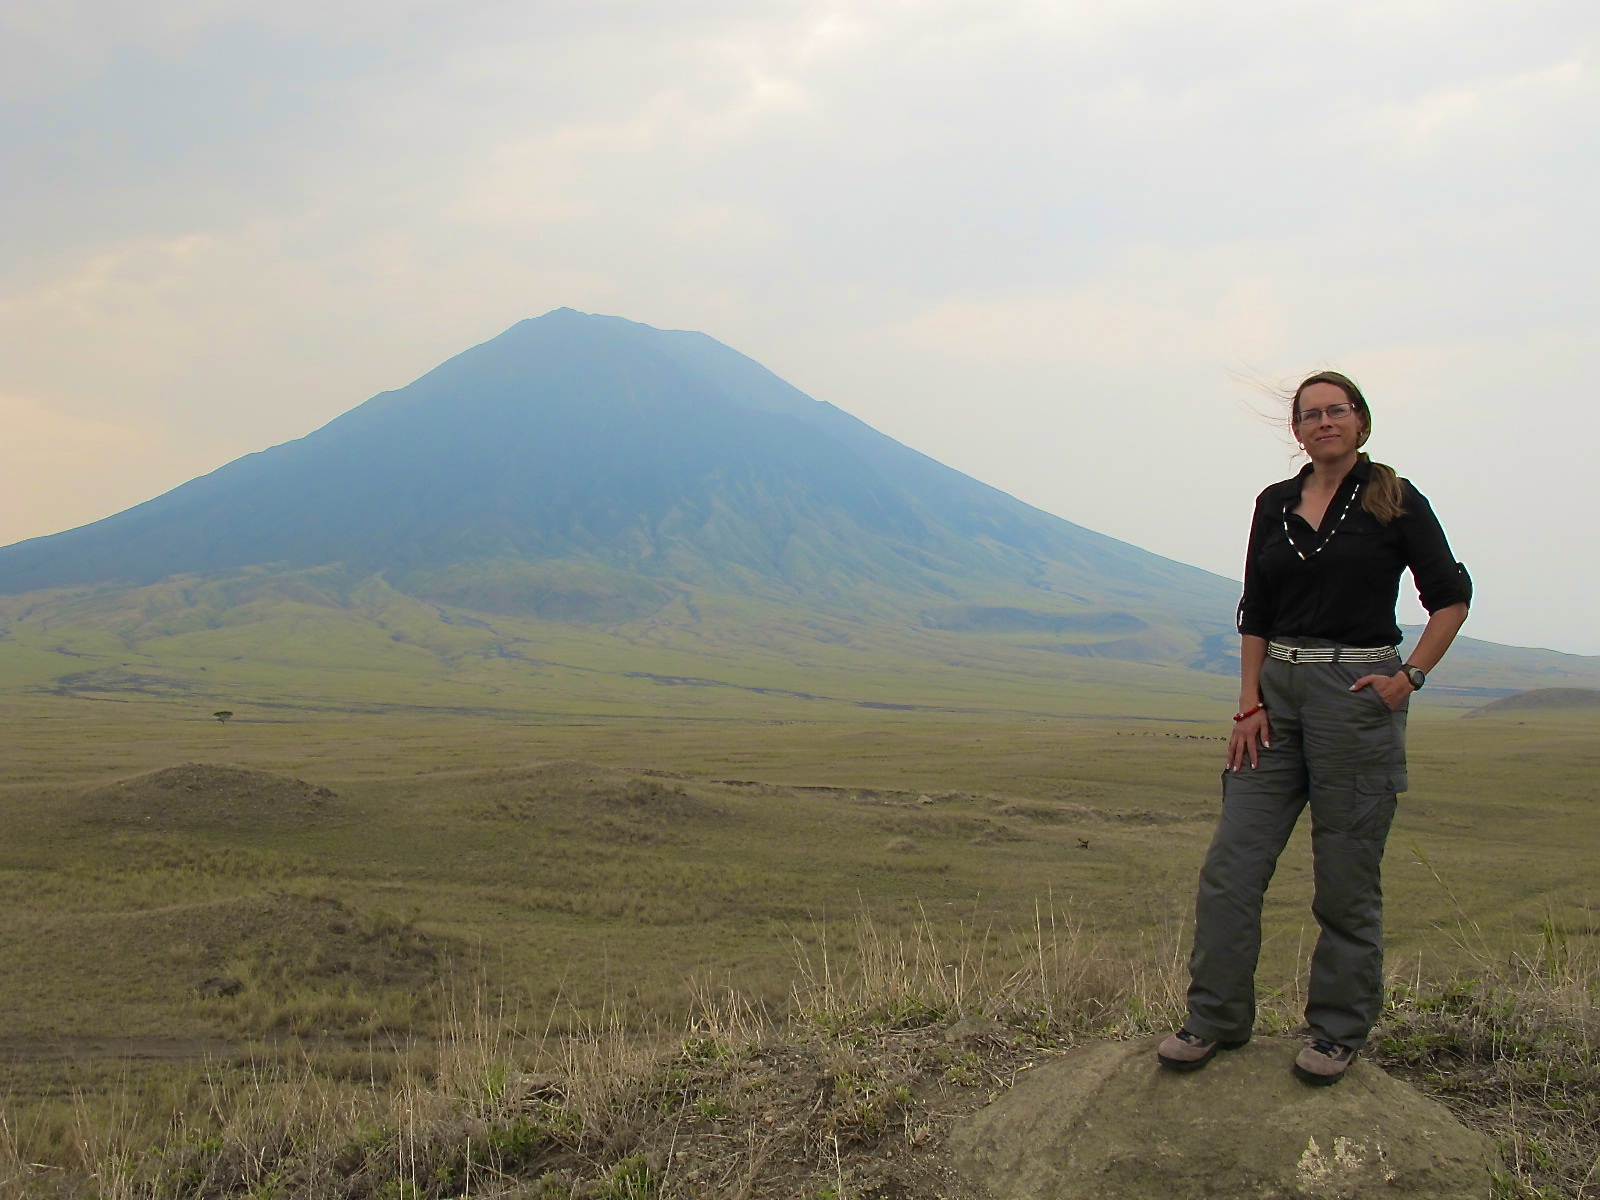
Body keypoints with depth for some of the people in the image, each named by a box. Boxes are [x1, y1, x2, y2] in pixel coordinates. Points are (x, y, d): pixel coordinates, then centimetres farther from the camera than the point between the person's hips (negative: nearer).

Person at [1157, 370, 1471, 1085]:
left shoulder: (1393, 501, -1)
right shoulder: (1276, 505, 11)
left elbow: (1451, 596, 2)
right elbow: (1254, 615, 11)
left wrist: (1410, 676, -7)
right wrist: (1249, 702, 2)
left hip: (1357, 696, -4)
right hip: (1278, 690, 4)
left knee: (1346, 878, 2)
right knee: (1232, 864, 0)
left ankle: (1339, 1032, 16)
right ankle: (1216, 1019, 10)